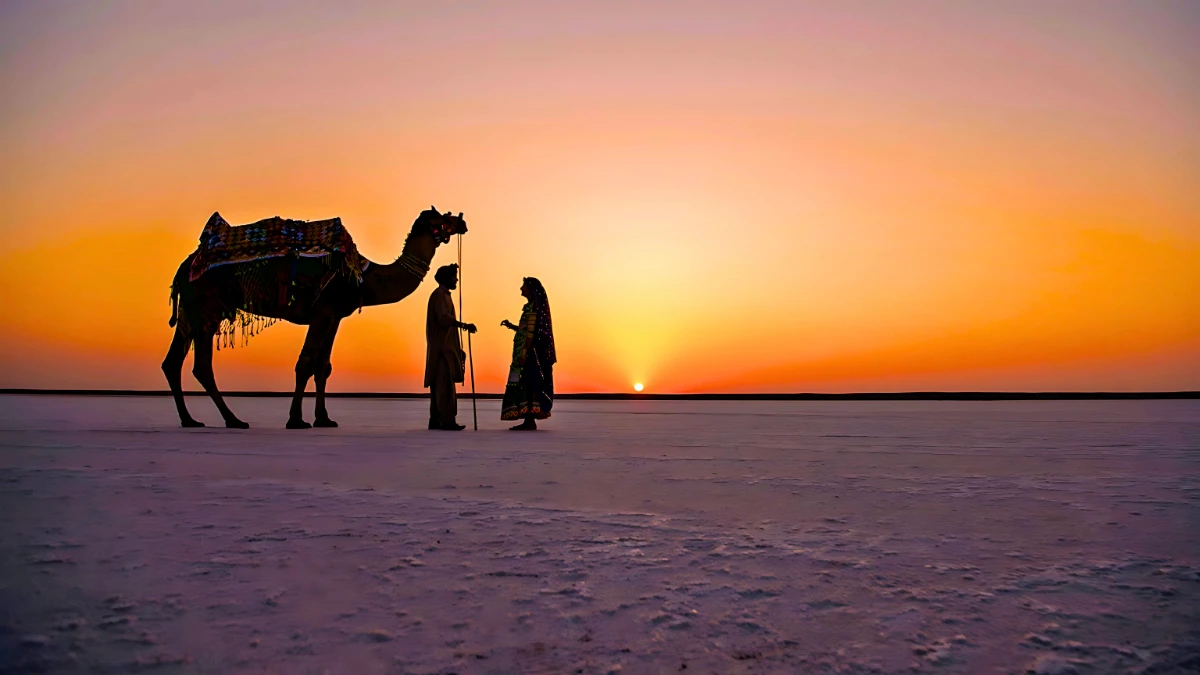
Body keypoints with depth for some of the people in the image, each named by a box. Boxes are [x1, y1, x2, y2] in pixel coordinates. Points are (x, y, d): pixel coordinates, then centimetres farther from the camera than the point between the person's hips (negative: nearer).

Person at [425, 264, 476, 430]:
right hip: (442, 347, -10)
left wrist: (458, 349, 21)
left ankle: (436, 420, 11)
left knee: (439, 384, 9)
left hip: (444, 346, 10)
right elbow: (443, 318, -26)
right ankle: (447, 420, -15)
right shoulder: (439, 295, -10)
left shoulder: (444, 295, 21)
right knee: (445, 384, -12)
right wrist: (464, 325, -36)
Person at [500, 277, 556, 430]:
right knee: (527, 384, 9)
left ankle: (530, 422, -6)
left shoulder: (533, 306, -12)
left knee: (528, 383, -8)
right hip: (530, 351, 10)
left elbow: (531, 331, -19)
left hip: (530, 351, -10)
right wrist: (512, 326, 15)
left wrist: (523, 352, -22)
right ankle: (529, 421, 11)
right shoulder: (531, 306, 17)